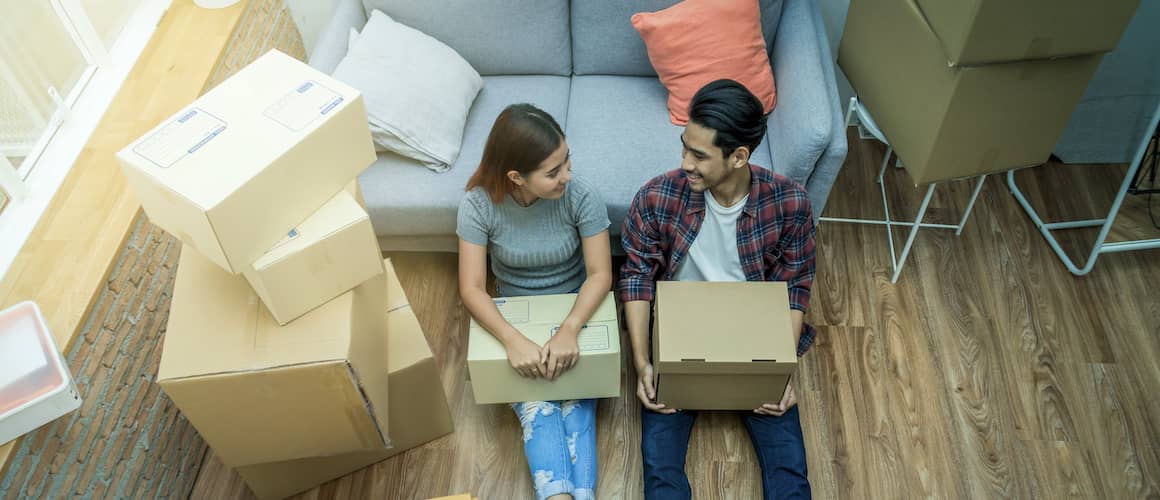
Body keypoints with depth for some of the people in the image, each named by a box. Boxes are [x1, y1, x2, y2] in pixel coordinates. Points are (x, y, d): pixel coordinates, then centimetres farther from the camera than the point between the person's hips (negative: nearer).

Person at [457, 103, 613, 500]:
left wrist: (568, 331, -35)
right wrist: (513, 340, -37)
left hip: (576, 311, 0)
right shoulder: (478, 205, -20)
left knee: (576, 401, -24)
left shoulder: (581, 196, -21)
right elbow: (472, 289, -21)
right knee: (534, 407, -24)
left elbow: (600, 274, -18)